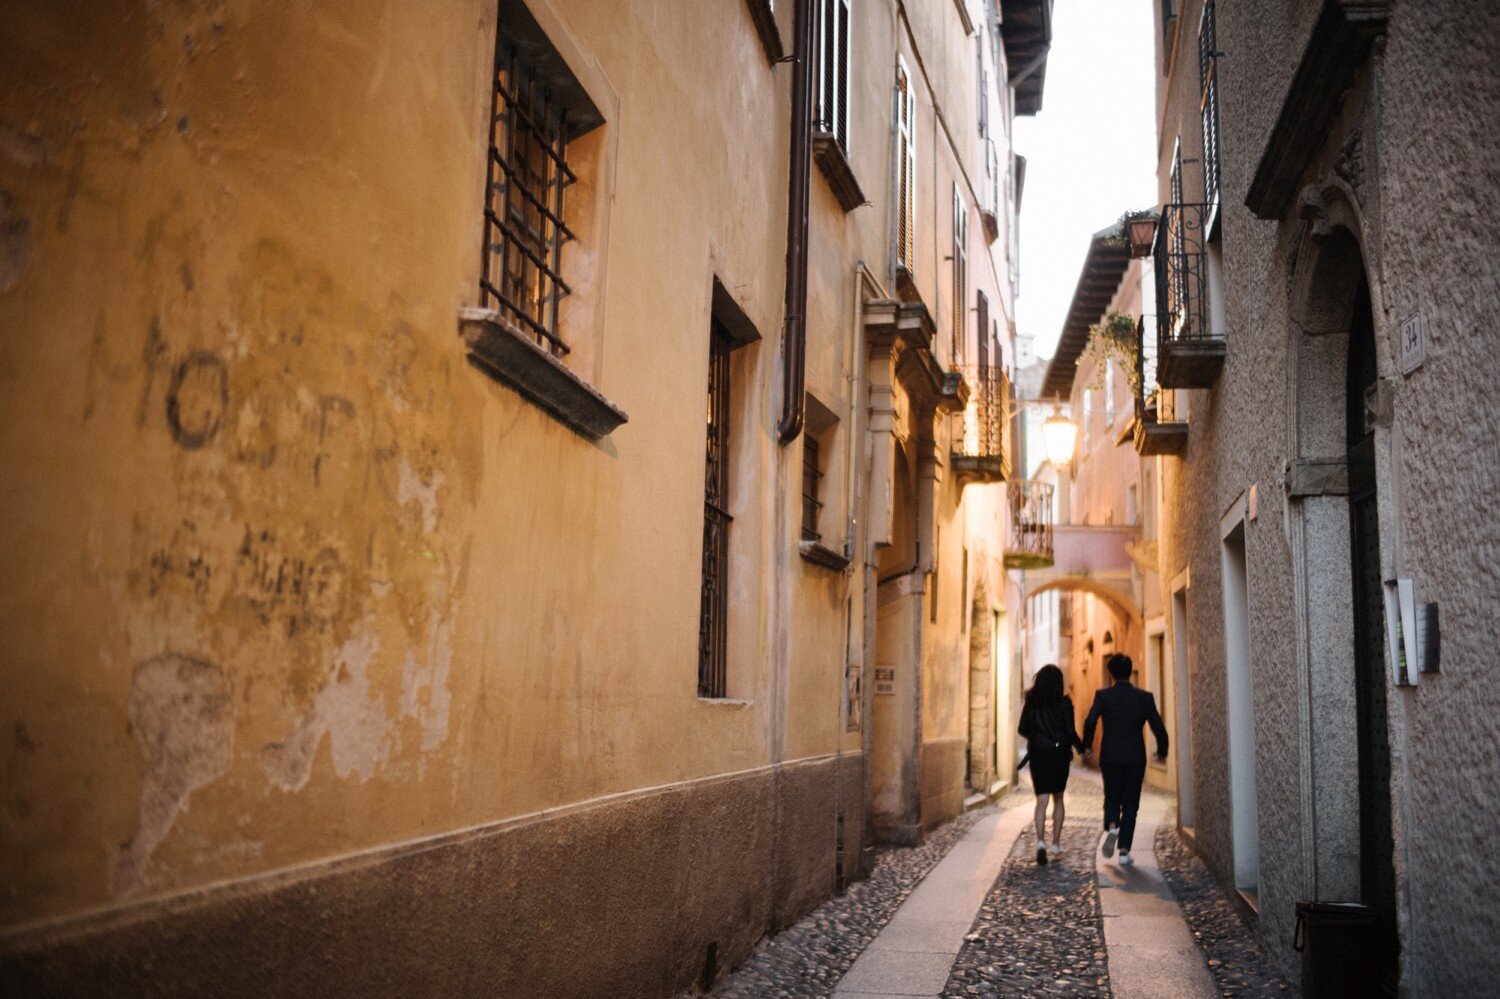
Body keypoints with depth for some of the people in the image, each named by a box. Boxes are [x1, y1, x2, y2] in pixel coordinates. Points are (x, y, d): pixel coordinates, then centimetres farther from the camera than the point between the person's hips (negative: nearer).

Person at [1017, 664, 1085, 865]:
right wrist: (1081, 747, 10)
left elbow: (1023, 730, 0)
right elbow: (1070, 731, -9)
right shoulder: (1064, 703, -7)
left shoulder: (1031, 703, -2)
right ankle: (1055, 844, 19)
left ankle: (1041, 842, -20)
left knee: (1042, 800, -1)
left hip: (1038, 754, 0)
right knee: (1058, 798, 17)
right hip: (1059, 754, 0)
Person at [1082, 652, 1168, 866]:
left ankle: (1111, 827, -11)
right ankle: (1124, 850, 3)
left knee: (1112, 798, 17)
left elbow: (1090, 722, -16)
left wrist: (1086, 746, -2)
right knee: (1130, 804, 8)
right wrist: (1161, 752, 17)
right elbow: (1159, 728, 1)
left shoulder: (1103, 695, -3)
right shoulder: (1145, 697, 1)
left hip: (1110, 758, 0)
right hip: (1135, 758, 0)